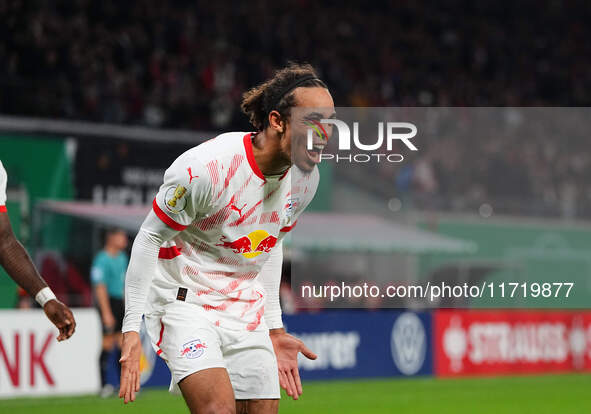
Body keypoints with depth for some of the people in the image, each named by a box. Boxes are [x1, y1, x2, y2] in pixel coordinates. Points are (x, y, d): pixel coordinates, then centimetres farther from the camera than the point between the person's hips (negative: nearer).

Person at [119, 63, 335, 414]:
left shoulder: (307, 177, -2)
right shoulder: (205, 168, -23)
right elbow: (149, 239, -13)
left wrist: (274, 327, 18)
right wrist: (131, 330, -15)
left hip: (248, 312, 7)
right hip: (184, 302, -7)